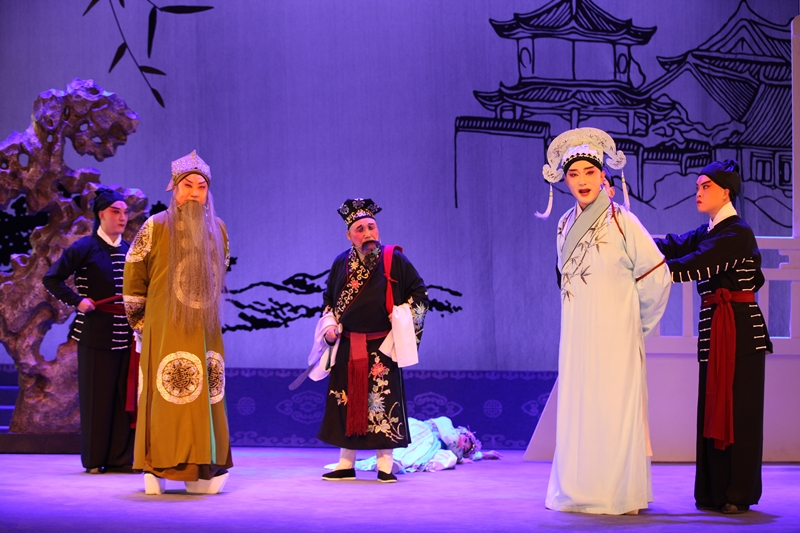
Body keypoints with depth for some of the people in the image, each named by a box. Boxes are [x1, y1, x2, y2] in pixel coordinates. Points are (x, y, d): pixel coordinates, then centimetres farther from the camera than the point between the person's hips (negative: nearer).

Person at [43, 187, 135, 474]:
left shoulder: (128, 250, 12)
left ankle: (120, 458, 10)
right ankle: (95, 459, 8)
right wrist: (77, 300, -12)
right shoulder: (85, 247, -4)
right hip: (96, 335, -5)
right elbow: (52, 278, -6)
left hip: (125, 334, 5)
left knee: (124, 395, 4)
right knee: (97, 396, 0)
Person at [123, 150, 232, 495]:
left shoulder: (217, 230, 10)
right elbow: (133, 276, 3)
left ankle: (200, 470, 7)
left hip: (204, 330, 4)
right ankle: (156, 470, -2)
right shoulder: (156, 227, -2)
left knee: (206, 396, 2)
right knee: (165, 396, -7)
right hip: (164, 329, -4)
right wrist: (139, 321, 5)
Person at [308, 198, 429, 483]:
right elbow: (329, 299, 18)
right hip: (347, 348, 3)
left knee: (382, 403, -3)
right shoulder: (341, 263, 5)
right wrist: (329, 325, 4)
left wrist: (402, 316, -7)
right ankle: (345, 465, 15)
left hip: (382, 348, -3)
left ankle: (385, 466, 6)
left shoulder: (394, 259, -4)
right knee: (345, 403, 6)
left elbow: (419, 292, 4)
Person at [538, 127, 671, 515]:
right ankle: (579, 493, 14)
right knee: (576, 412, 6)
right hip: (576, 338, 6)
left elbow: (657, 276, -5)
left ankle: (620, 496, 3)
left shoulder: (622, 222, -8)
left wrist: (640, 325, 3)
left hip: (614, 338, -5)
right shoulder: (565, 226, 9)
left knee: (615, 413, -4)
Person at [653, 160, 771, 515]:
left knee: (738, 410, -4)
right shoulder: (708, 232, 15)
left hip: (740, 330, -9)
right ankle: (716, 490, 16)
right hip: (714, 329, 9)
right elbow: (673, 247, 2)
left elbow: (695, 266, -23)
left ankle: (738, 494, 2)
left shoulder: (737, 233, -13)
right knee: (714, 408, 10)